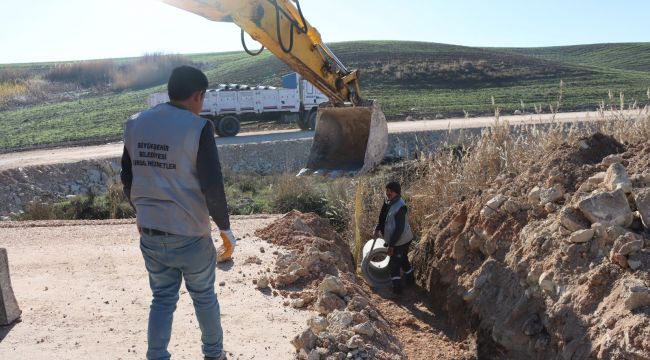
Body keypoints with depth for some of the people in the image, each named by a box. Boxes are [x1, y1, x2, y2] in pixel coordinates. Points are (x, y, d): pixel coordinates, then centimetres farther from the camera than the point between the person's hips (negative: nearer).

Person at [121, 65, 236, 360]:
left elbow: (127, 179, 11)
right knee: (204, 296, 17)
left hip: (150, 234, 4)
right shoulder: (198, 127, -15)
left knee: (162, 299, 18)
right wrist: (225, 229, -6)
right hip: (190, 235, -4)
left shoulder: (135, 124, 3)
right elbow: (212, 186, -17)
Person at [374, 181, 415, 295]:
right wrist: (377, 229, -4)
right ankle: (410, 280, 46)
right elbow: (382, 216, 11)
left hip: (401, 241, -9)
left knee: (393, 264, 3)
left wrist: (391, 245, -24)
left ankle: (397, 288, 16)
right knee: (403, 259, 27)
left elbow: (399, 229, -28)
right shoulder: (388, 202, -2)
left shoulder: (400, 207, -30)